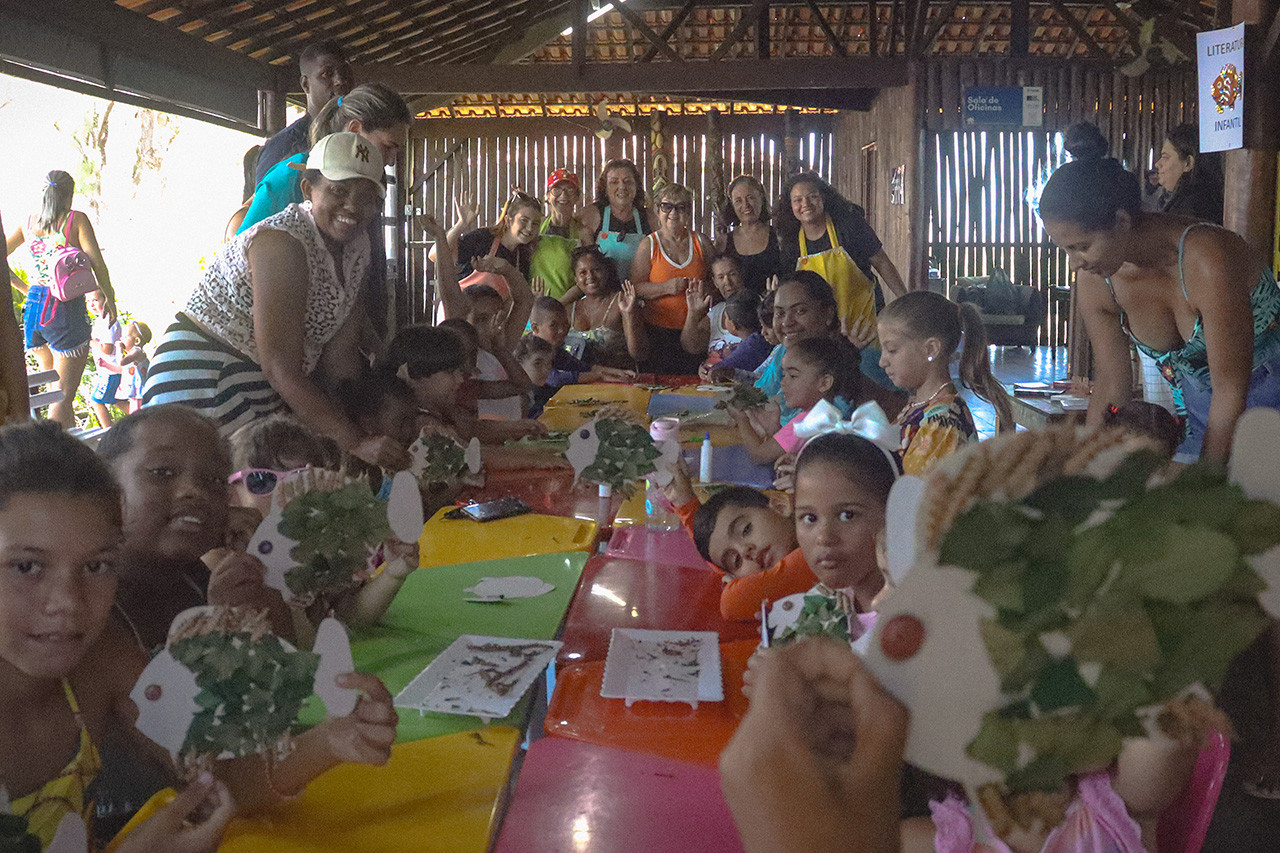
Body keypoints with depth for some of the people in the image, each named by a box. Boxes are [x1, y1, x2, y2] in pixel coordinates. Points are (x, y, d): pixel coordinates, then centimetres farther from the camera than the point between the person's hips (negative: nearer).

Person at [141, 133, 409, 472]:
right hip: (203, 378, -8)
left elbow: (338, 355, 2)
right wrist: (357, 443, -33)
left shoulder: (357, 244, 2)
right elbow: (280, 369, -29)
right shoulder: (282, 242, -24)